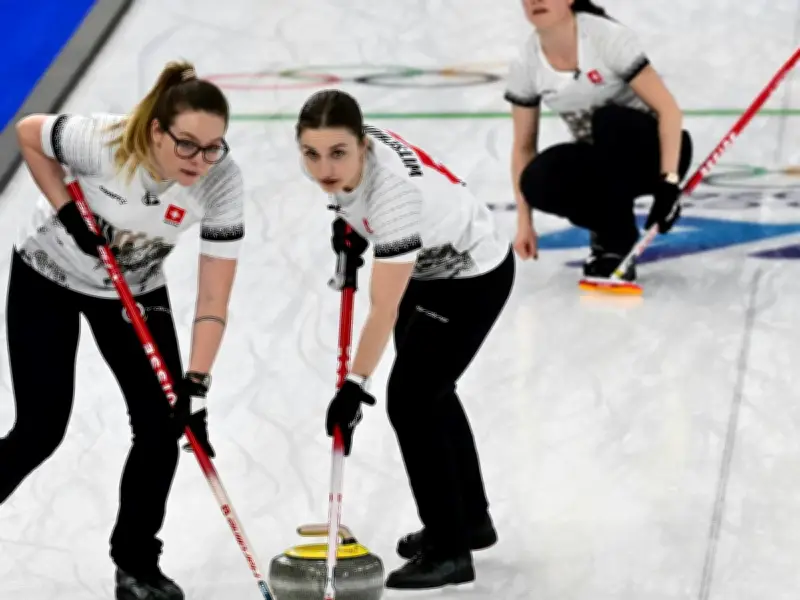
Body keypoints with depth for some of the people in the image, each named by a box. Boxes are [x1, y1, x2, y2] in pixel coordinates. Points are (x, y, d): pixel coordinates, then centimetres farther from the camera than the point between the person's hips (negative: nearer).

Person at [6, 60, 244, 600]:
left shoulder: (223, 181, -27)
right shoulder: (102, 141, -35)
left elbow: (213, 300, -24)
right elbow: (28, 132, -13)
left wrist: (196, 384, -31)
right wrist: (68, 212, -19)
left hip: (135, 290, 3)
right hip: (49, 276, -3)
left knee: (163, 424, -6)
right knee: (42, 428, -6)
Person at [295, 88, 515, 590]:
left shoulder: (394, 191, -40)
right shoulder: (351, 147, -19)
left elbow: (385, 309, -35)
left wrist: (356, 384, -33)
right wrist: (352, 226, -4)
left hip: (474, 277, -9)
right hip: (428, 266, 9)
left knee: (410, 398, -10)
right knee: (429, 391, 20)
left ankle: (449, 551, -1)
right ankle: (469, 520, 37)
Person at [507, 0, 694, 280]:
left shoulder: (607, 37, -24)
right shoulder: (526, 65, -10)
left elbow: (668, 109, -24)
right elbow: (524, 147, -2)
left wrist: (668, 181, -34)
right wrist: (524, 223, -8)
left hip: (649, 150, -3)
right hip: (601, 162, 4)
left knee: (609, 120, -36)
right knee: (538, 181, -28)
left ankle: (618, 245, -21)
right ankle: (610, 225, 1)